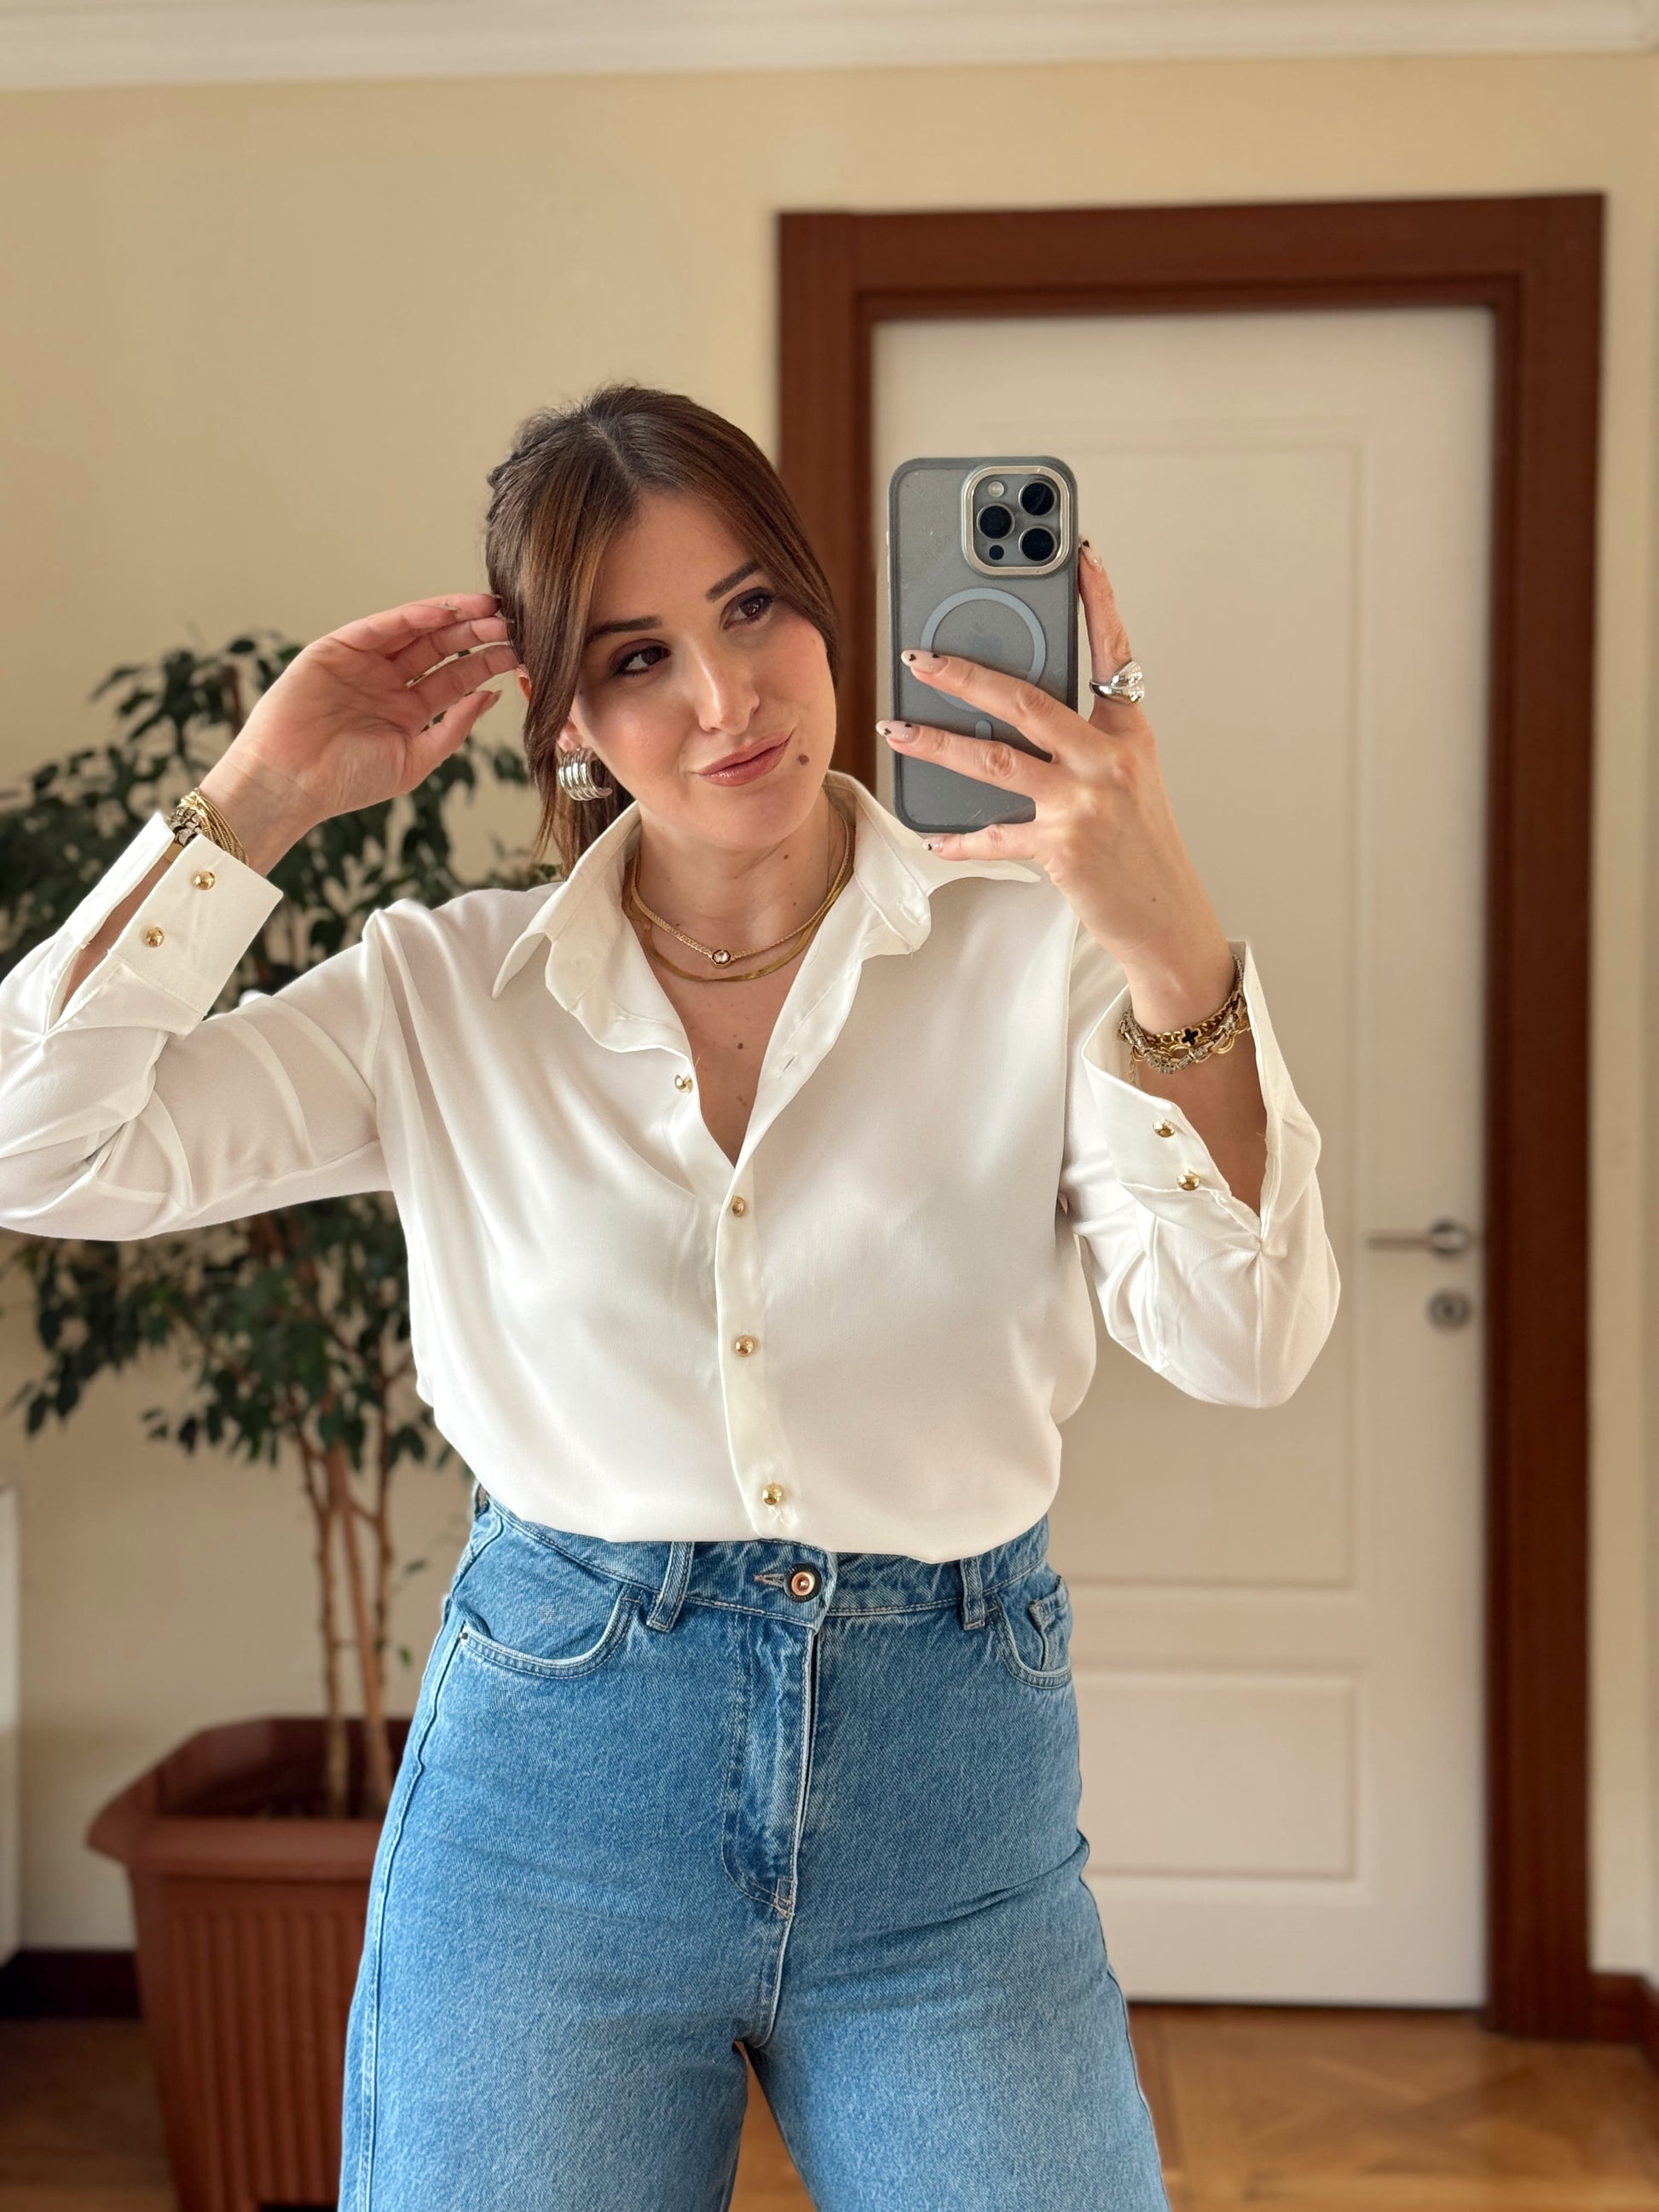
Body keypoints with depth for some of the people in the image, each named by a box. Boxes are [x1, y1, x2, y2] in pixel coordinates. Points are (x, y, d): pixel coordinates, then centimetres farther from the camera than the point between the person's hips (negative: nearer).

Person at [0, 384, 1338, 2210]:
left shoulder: (1030, 949, -5)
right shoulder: (447, 996, 1)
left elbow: (1241, 1341, -16)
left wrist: (1170, 945, -31)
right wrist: (263, 791, -7)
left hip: (950, 1806, 0)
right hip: (549, 1785, 1)